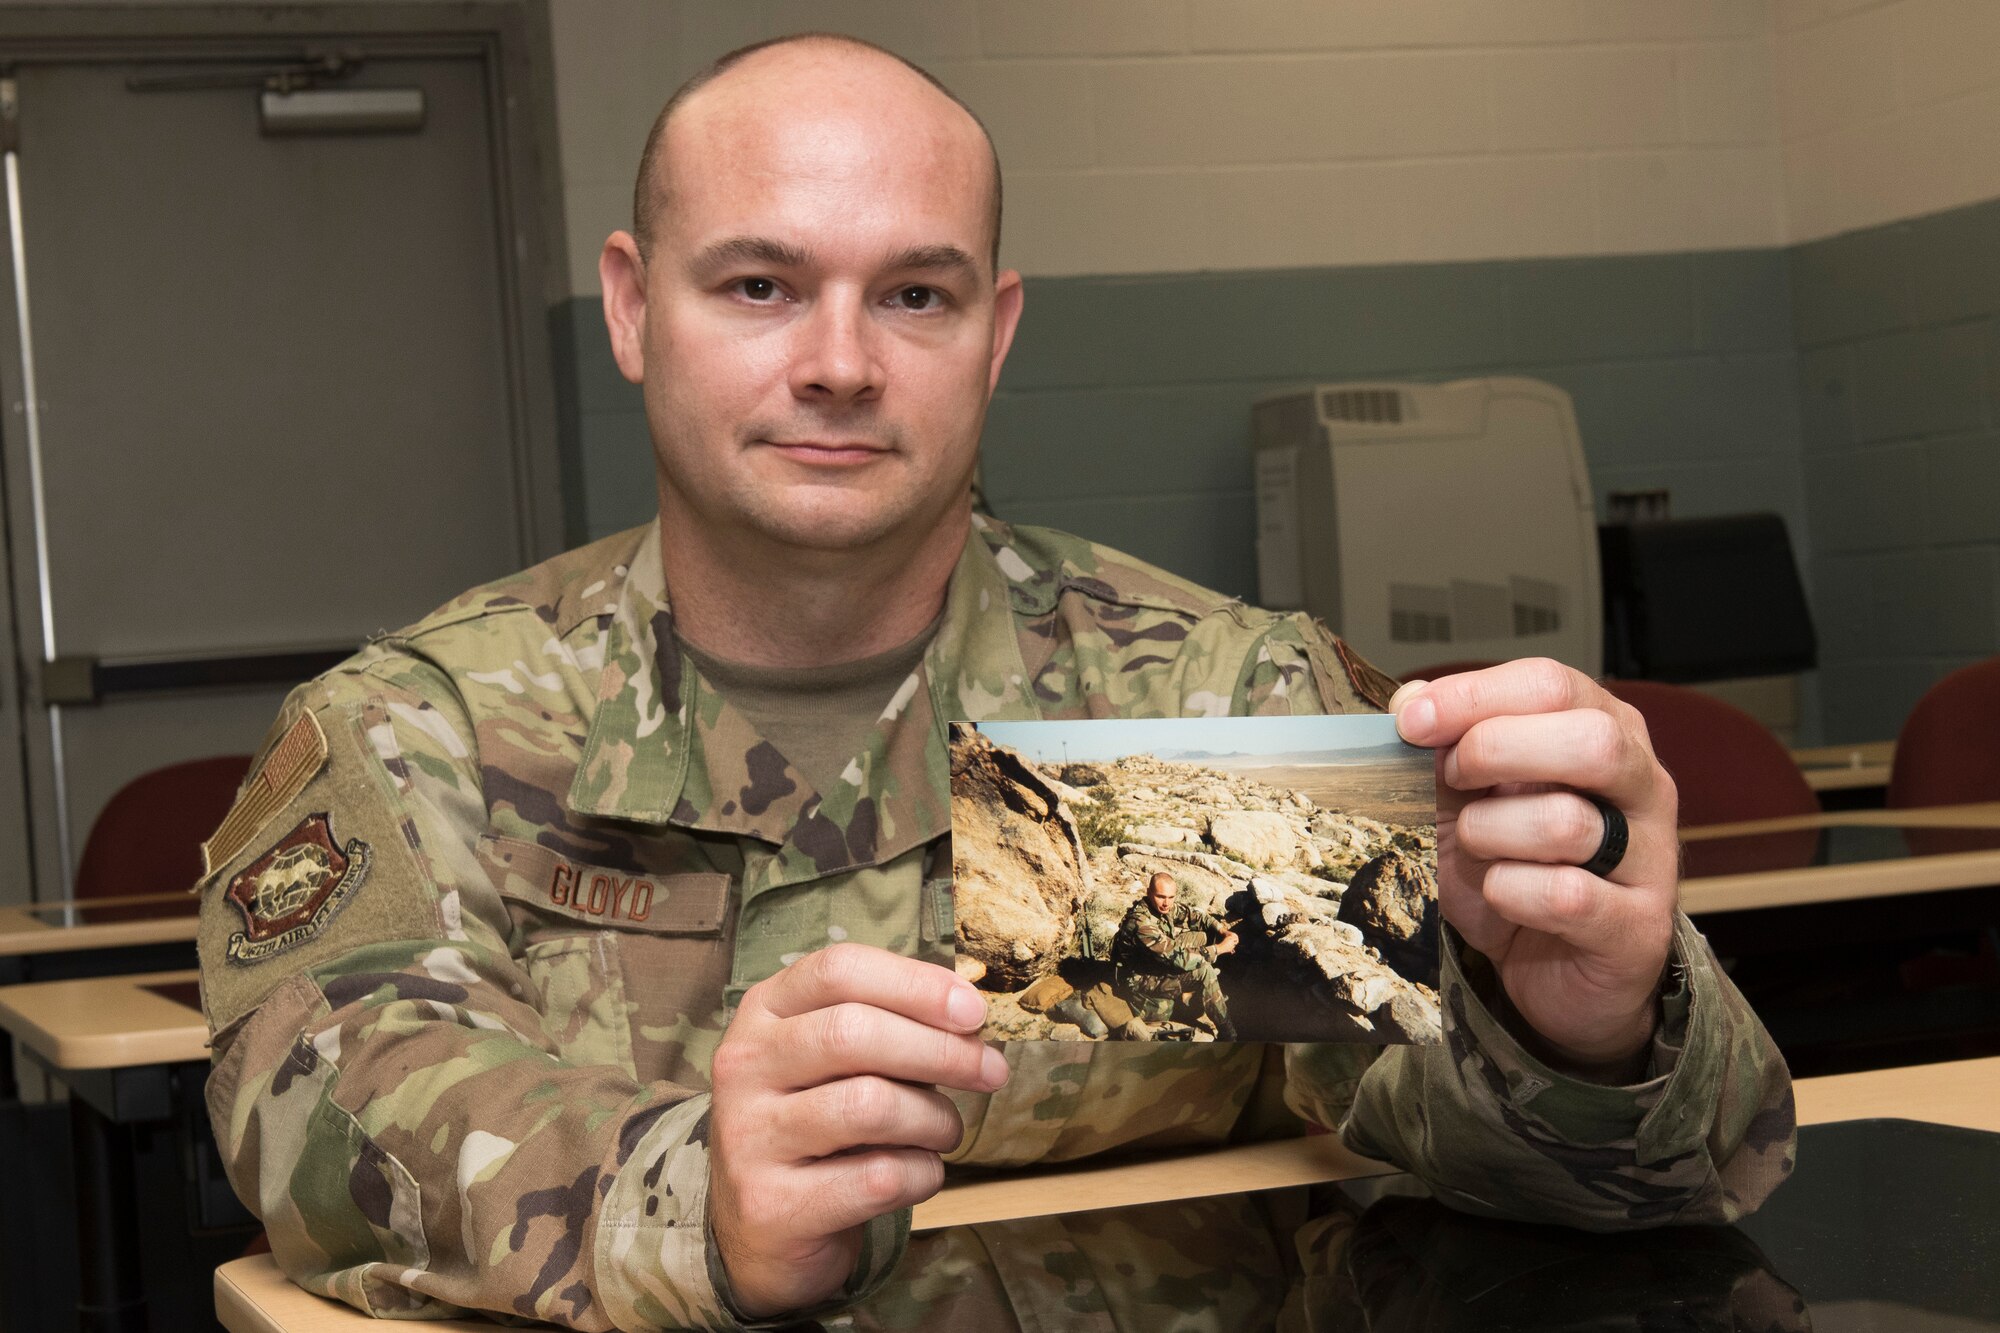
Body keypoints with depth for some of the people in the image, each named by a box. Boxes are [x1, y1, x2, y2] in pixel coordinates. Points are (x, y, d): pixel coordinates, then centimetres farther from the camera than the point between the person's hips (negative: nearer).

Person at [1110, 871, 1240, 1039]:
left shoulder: (1162, 906, -9)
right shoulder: (1140, 923, -34)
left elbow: (1193, 913, 9)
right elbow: (1177, 957, -34)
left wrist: (1223, 930, -8)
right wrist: (1219, 949, -25)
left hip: (1157, 965, 9)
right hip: (1138, 980, -9)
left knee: (1202, 936, 3)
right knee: (1203, 971, -25)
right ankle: (1227, 1034, -17)